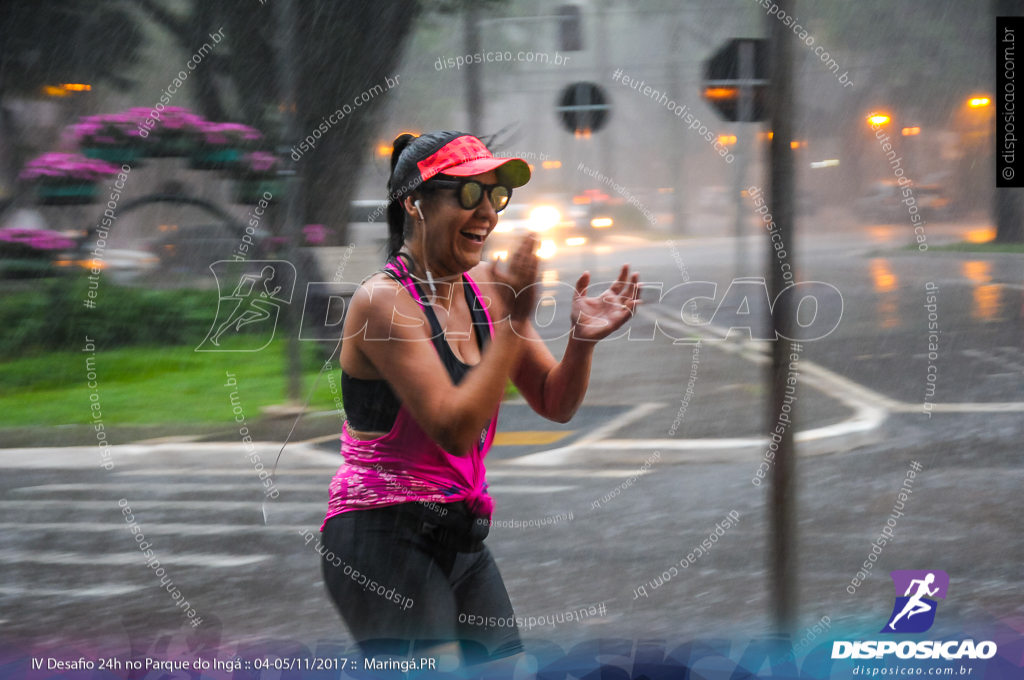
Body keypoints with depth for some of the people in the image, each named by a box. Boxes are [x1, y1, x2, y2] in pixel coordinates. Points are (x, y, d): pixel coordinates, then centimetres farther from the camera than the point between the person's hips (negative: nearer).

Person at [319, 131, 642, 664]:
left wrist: (582, 339, -8)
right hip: (383, 539, -8)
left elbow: (555, 405, 12)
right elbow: (455, 430, -22)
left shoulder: (486, 288, 9)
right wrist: (514, 322, -26)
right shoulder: (384, 300, -14)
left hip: (462, 538, 8)